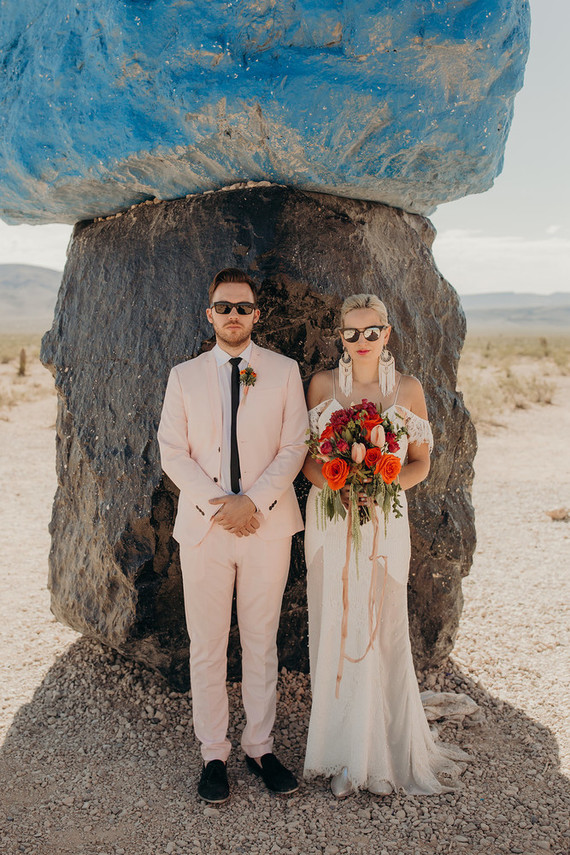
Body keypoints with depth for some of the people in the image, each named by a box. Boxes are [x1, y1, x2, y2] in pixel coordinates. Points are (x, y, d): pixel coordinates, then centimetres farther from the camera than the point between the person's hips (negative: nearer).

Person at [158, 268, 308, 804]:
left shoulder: (284, 371, 5)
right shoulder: (184, 376, 7)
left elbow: (294, 448, -1)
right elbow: (172, 452, 1)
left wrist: (252, 501, -13)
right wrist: (216, 504, -12)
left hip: (269, 525, 0)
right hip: (203, 526, 1)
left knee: (261, 643, 9)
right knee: (206, 647, 6)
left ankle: (259, 747, 24)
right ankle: (213, 755, 20)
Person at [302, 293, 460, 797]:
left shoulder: (408, 390, 2)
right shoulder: (323, 385, 3)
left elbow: (420, 463, 4)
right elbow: (307, 455, 4)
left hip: (384, 521, 0)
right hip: (329, 519, 1)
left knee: (382, 633, 2)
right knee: (334, 632, 4)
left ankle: (383, 753, 21)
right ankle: (343, 754, 20)